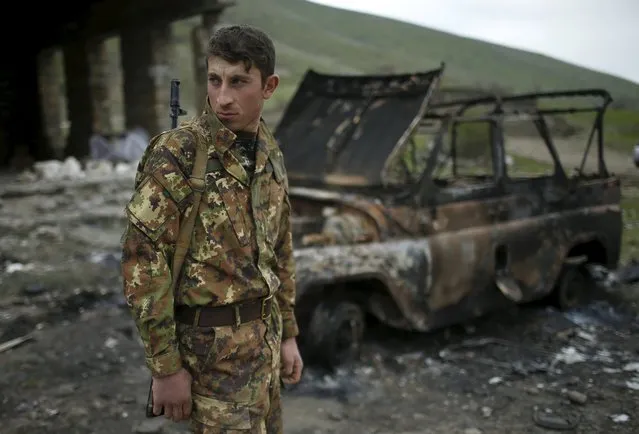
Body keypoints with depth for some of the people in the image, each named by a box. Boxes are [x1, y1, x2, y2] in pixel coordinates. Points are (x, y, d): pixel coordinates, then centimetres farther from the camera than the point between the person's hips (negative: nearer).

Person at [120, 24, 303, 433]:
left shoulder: (270, 154, 6)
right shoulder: (177, 153, -17)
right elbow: (142, 260, -18)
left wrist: (288, 334, 15)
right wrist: (166, 367, -17)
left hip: (263, 334, 7)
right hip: (212, 341, -7)